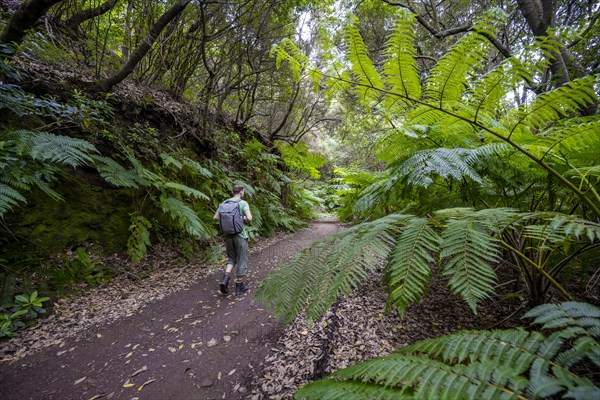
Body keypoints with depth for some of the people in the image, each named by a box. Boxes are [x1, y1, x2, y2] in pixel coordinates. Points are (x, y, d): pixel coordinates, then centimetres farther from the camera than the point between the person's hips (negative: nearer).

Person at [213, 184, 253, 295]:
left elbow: (216, 217, 5)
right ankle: (239, 286, 18)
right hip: (240, 235, -5)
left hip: (228, 234, 6)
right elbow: (249, 218, -25)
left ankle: (225, 279, -1)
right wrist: (244, 219, -1)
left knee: (232, 258, 21)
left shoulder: (225, 202, 5)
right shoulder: (243, 203, -13)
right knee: (242, 260, 9)